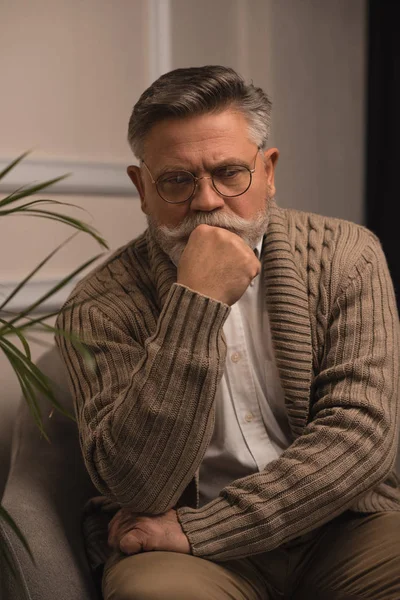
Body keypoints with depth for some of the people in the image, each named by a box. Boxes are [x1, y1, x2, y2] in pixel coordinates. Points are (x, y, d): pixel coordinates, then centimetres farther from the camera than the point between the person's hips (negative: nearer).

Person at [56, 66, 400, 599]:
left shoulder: (347, 255, -3)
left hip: (341, 527, 3)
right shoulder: (101, 307, -8)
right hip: (189, 554, -2)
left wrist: (197, 529, -16)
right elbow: (139, 490, -17)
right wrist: (196, 305, -26)